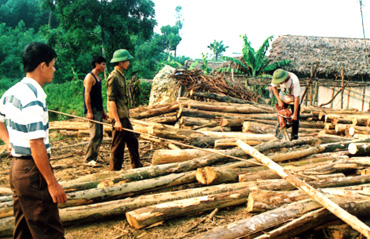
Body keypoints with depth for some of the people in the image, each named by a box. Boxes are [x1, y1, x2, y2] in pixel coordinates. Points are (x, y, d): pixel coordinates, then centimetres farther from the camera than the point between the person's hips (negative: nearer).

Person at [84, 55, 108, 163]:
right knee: (95, 135, -10)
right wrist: (89, 111, -21)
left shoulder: (98, 78, 18)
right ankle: (89, 158, -2)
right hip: (92, 111, -9)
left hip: (98, 111, 9)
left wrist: (103, 111, 21)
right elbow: (87, 95, -17)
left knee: (99, 136, 9)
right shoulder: (90, 77, -10)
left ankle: (94, 157, 17)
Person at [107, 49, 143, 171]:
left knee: (133, 141, 17)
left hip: (124, 116, 10)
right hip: (119, 116, -10)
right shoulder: (113, 77, -15)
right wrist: (117, 120, -23)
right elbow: (111, 100, -20)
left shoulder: (121, 76, 15)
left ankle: (137, 167, 29)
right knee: (118, 146, -3)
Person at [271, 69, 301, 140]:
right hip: (283, 97, 4)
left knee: (295, 118, -5)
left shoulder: (294, 81, -38)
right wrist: (279, 101, -13)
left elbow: (297, 98, -33)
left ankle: (294, 134, 10)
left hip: (293, 99, -4)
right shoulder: (278, 76, -26)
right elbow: (274, 87, -6)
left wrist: (295, 114, -29)